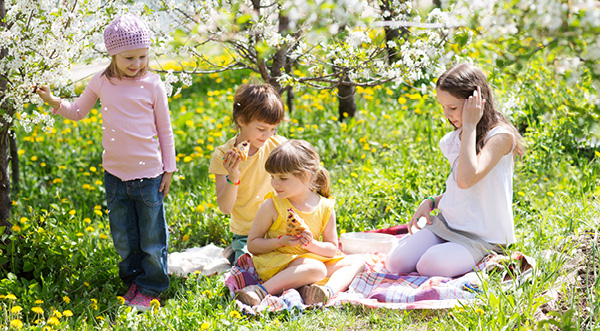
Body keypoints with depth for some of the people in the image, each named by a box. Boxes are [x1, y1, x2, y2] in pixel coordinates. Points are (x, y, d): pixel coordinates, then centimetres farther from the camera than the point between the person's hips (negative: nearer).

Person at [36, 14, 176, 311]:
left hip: (148, 173, -3)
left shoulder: (152, 84, -7)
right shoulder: (102, 81, -1)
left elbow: (165, 130, 0)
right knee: (123, 236, 14)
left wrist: (169, 169, 1)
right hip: (115, 173, 3)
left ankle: (151, 287, 23)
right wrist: (55, 102, -5)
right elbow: (77, 112, 13)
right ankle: (133, 281, 32)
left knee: (152, 236, 7)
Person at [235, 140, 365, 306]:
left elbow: (332, 249, 5)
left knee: (357, 261, -6)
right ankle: (261, 291, -35)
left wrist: (311, 244, -17)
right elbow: (252, 244, -3)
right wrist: (282, 242, -20)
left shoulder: (325, 208, 1)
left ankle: (329, 290, -33)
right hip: (277, 264, -5)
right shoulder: (271, 206, -7)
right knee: (316, 269, -33)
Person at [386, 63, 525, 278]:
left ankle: (485, 261, -1)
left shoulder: (501, 136, -16)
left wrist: (469, 127, -24)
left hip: (482, 237, -7)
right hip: (446, 224, 7)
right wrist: (431, 202, 3)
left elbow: (467, 179, -31)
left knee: (430, 266, -29)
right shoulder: (455, 139, 9)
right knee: (396, 263, -13)